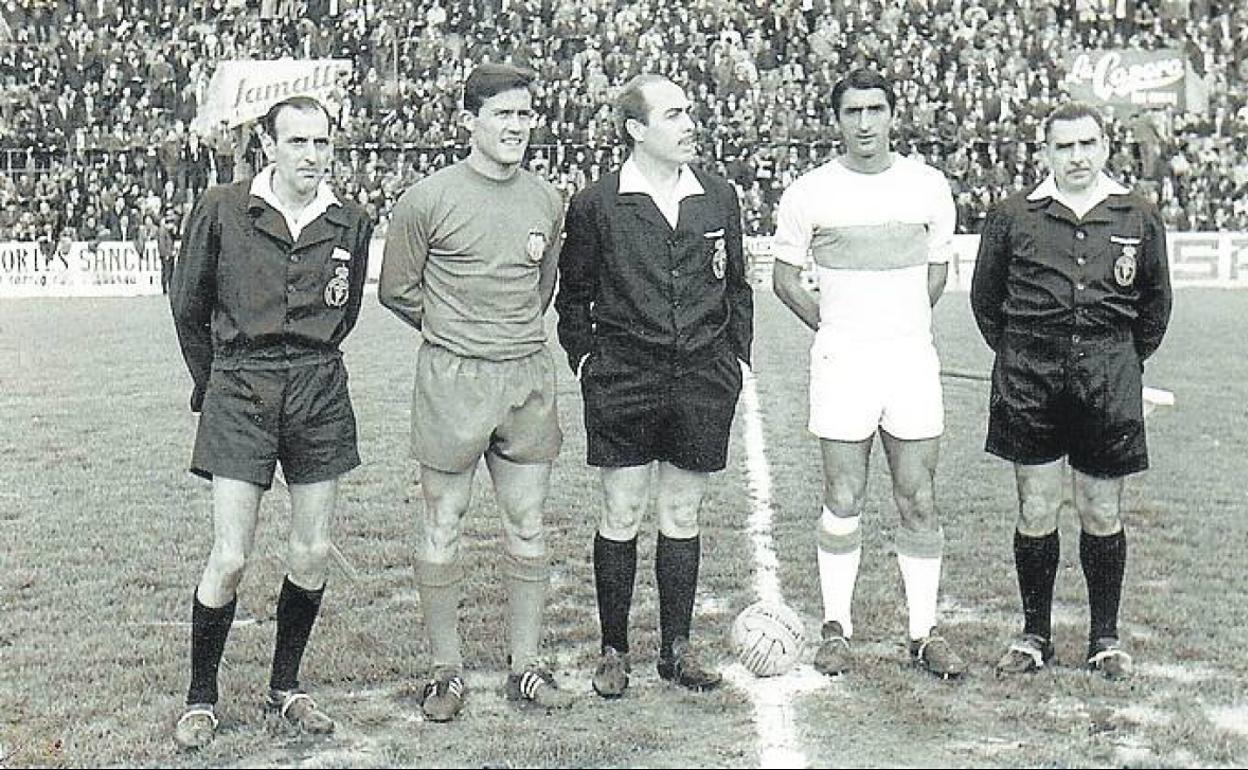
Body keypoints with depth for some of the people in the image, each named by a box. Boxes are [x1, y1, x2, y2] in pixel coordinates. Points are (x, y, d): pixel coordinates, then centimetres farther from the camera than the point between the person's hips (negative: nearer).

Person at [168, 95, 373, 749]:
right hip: (239, 393, -3)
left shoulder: (349, 224, 4)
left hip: (319, 393, 3)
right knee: (229, 559, -6)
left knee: (314, 553, 6)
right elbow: (188, 307, 7)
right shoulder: (221, 210, -5)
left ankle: (285, 686, 25)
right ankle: (200, 699, 13)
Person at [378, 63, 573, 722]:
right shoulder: (429, 200, -6)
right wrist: (454, 329, 10)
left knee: (528, 528, 8)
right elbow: (396, 290, 3)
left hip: (529, 376, 4)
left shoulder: (546, 200, 8)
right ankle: (447, 670, 16)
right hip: (453, 378, -4)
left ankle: (525, 667, 19)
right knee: (443, 527, 3)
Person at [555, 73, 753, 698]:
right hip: (623, 384, -3)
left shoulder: (719, 198, 8)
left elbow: (736, 287, 17)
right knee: (621, 516, 3)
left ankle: (677, 648, 22)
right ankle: (613, 651, 17)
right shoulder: (595, 206, -2)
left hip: (702, 382, 3)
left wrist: (735, 358, 10)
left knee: (682, 516, 10)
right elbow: (572, 296, 7)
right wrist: (585, 360, -1)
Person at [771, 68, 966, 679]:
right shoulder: (809, 192, 0)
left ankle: (923, 633, 14)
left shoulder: (928, 186, 6)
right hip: (841, 359, -2)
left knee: (919, 503, 3)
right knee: (843, 502, 1)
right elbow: (784, 277, 10)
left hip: (912, 356, 2)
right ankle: (836, 628, 15)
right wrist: (832, 327, 8)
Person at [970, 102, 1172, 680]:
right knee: (1036, 513, 4)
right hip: (1031, 379, 0)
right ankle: (1035, 634, 18)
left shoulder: (1139, 218, 6)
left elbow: (1156, 302, 17)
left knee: (1102, 514, 7)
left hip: (1109, 379, 1)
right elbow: (985, 296, 12)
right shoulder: (1013, 216, 2)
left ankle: (1105, 637, 22)